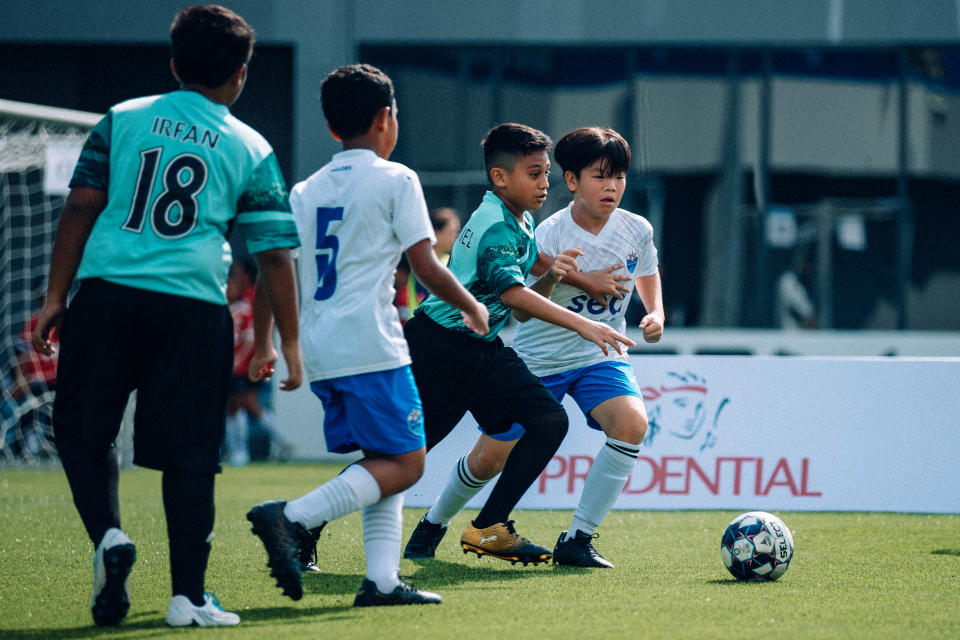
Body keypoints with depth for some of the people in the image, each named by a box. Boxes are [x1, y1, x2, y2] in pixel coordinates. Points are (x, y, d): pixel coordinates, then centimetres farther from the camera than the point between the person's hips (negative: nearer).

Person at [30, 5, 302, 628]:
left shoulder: (122, 120, 11)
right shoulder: (252, 151, 9)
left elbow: (81, 207, 6)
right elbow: (275, 253, 6)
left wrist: (56, 298, 9)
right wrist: (291, 344, 11)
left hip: (105, 294, 1)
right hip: (194, 306, -1)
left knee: (81, 429, 14)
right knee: (189, 454, 4)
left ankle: (109, 535, -9)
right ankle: (188, 596, 4)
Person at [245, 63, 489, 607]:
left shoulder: (306, 191, 15)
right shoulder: (395, 180, -3)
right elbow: (427, 267, -6)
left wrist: (263, 346, 23)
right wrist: (473, 308, 10)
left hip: (320, 350, 7)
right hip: (371, 346, -7)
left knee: (385, 461, 13)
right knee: (405, 463, -5)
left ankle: (382, 579, 0)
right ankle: (292, 517, -21)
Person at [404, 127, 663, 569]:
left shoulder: (636, 230, -6)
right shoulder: (550, 235, -20)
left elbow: (647, 274, 17)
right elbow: (520, 311, -25)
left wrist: (656, 314, -2)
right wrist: (581, 281, -34)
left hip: (600, 355, 3)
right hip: (539, 360, -3)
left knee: (632, 422, -28)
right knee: (490, 458, 3)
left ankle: (577, 540, -18)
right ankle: (436, 520, 37)